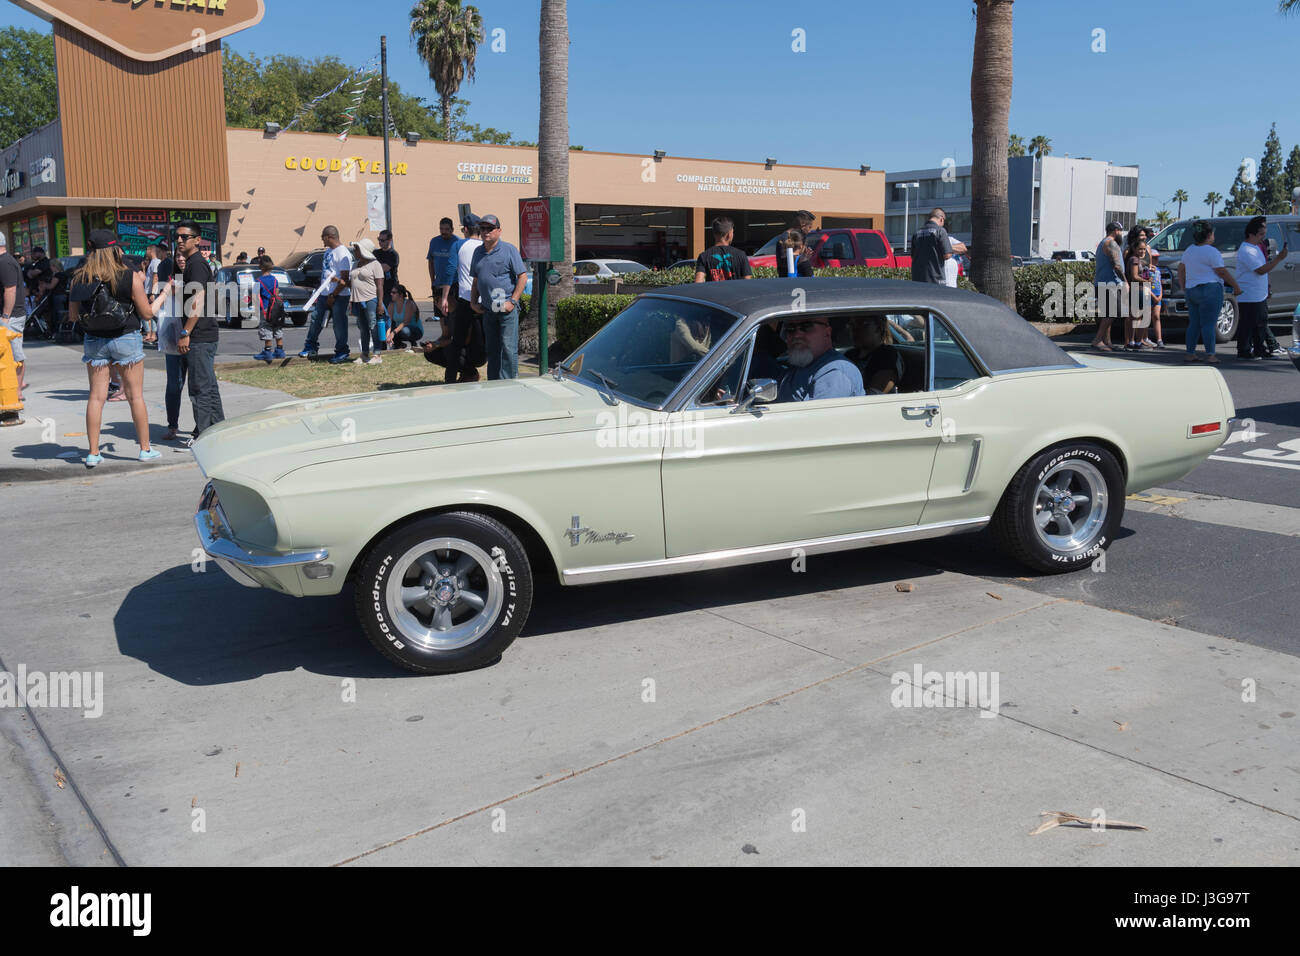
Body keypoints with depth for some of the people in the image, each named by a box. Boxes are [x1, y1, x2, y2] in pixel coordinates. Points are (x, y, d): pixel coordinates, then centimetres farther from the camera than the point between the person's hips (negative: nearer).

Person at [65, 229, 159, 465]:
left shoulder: (79, 278, -2)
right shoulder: (130, 277, -10)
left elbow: (74, 314, 4)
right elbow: (147, 313, -5)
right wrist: (141, 286, 9)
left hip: (94, 341, 3)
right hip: (126, 340, -3)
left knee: (96, 397, 7)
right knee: (135, 396, 7)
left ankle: (93, 453, 8)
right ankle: (145, 449, 14)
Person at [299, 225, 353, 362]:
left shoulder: (342, 253, -15)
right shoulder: (328, 251, 15)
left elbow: (345, 279, -18)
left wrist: (333, 295, -17)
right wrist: (319, 292, 19)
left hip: (339, 296, -9)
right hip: (324, 293, 9)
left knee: (339, 324, -1)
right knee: (315, 319, 11)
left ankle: (342, 352, 11)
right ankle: (310, 347, 23)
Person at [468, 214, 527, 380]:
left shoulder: (509, 250, -3)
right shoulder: (478, 252, 14)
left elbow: (523, 276, -7)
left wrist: (512, 301, -14)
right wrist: (473, 302, 10)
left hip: (507, 309, -6)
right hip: (487, 309, 6)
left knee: (508, 348, -8)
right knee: (492, 350, 10)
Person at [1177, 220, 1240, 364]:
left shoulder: (1189, 251, 13)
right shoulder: (1211, 252, -11)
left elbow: (1181, 269, 17)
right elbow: (1222, 272, -10)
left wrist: (1184, 287, 23)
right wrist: (1236, 286, -2)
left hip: (1191, 291, 8)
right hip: (1210, 290, -8)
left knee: (1194, 323, 10)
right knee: (1208, 324, -8)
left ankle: (1190, 353, 9)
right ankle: (1210, 355, -9)